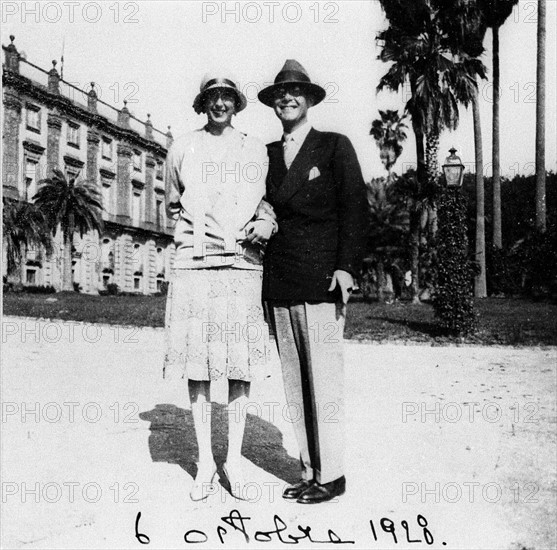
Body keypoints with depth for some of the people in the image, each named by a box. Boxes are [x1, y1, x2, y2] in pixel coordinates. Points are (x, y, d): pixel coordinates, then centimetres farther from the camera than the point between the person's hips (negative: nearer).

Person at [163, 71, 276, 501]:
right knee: (197, 362, 0)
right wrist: (195, 228, 8)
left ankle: (235, 458, 13)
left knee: (241, 362, 0)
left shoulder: (256, 151, 13)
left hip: (243, 264, 0)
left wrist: (265, 225, -3)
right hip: (193, 263, 0)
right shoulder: (183, 149, 12)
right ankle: (205, 461, 12)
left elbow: (270, 204, 18)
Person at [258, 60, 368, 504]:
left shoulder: (335, 147, 6)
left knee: (324, 380, -4)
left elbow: (354, 208, -1)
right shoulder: (267, 154, 17)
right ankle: (310, 470, 17)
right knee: (295, 383, 7)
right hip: (279, 287, 5)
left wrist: (346, 267, -12)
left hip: (321, 283, -5)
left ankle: (331, 476, 7)